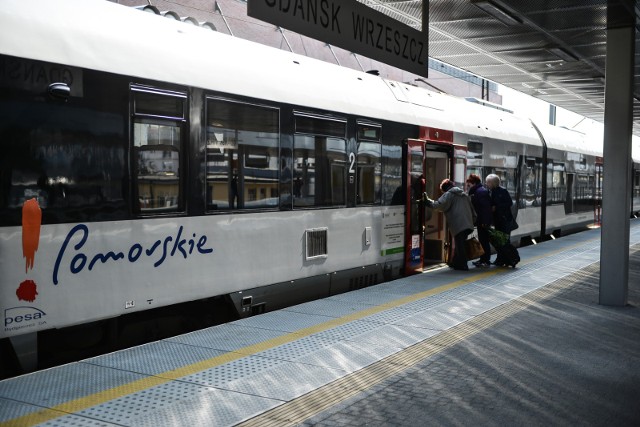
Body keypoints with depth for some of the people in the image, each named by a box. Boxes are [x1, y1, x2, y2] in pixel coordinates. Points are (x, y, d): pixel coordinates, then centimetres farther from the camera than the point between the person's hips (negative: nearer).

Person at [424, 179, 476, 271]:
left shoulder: (448, 194, -1)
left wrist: (427, 200, -5)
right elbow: (472, 210, 24)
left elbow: (439, 205, -14)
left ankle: (462, 265, -2)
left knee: (459, 245, -3)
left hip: (458, 225, -8)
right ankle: (456, 263, 26)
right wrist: (472, 221, 26)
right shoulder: (464, 194, 24)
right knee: (459, 244, 17)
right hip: (468, 224, 8)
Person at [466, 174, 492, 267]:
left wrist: (485, 221, -24)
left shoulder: (480, 191, -16)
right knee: (482, 240, 15)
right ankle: (483, 259, 23)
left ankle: (486, 261, 0)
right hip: (481, 221, 10)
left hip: (483, 221, -10)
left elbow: (485, 207, -23)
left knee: (484, 240, -5)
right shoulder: (478, 191, 16)